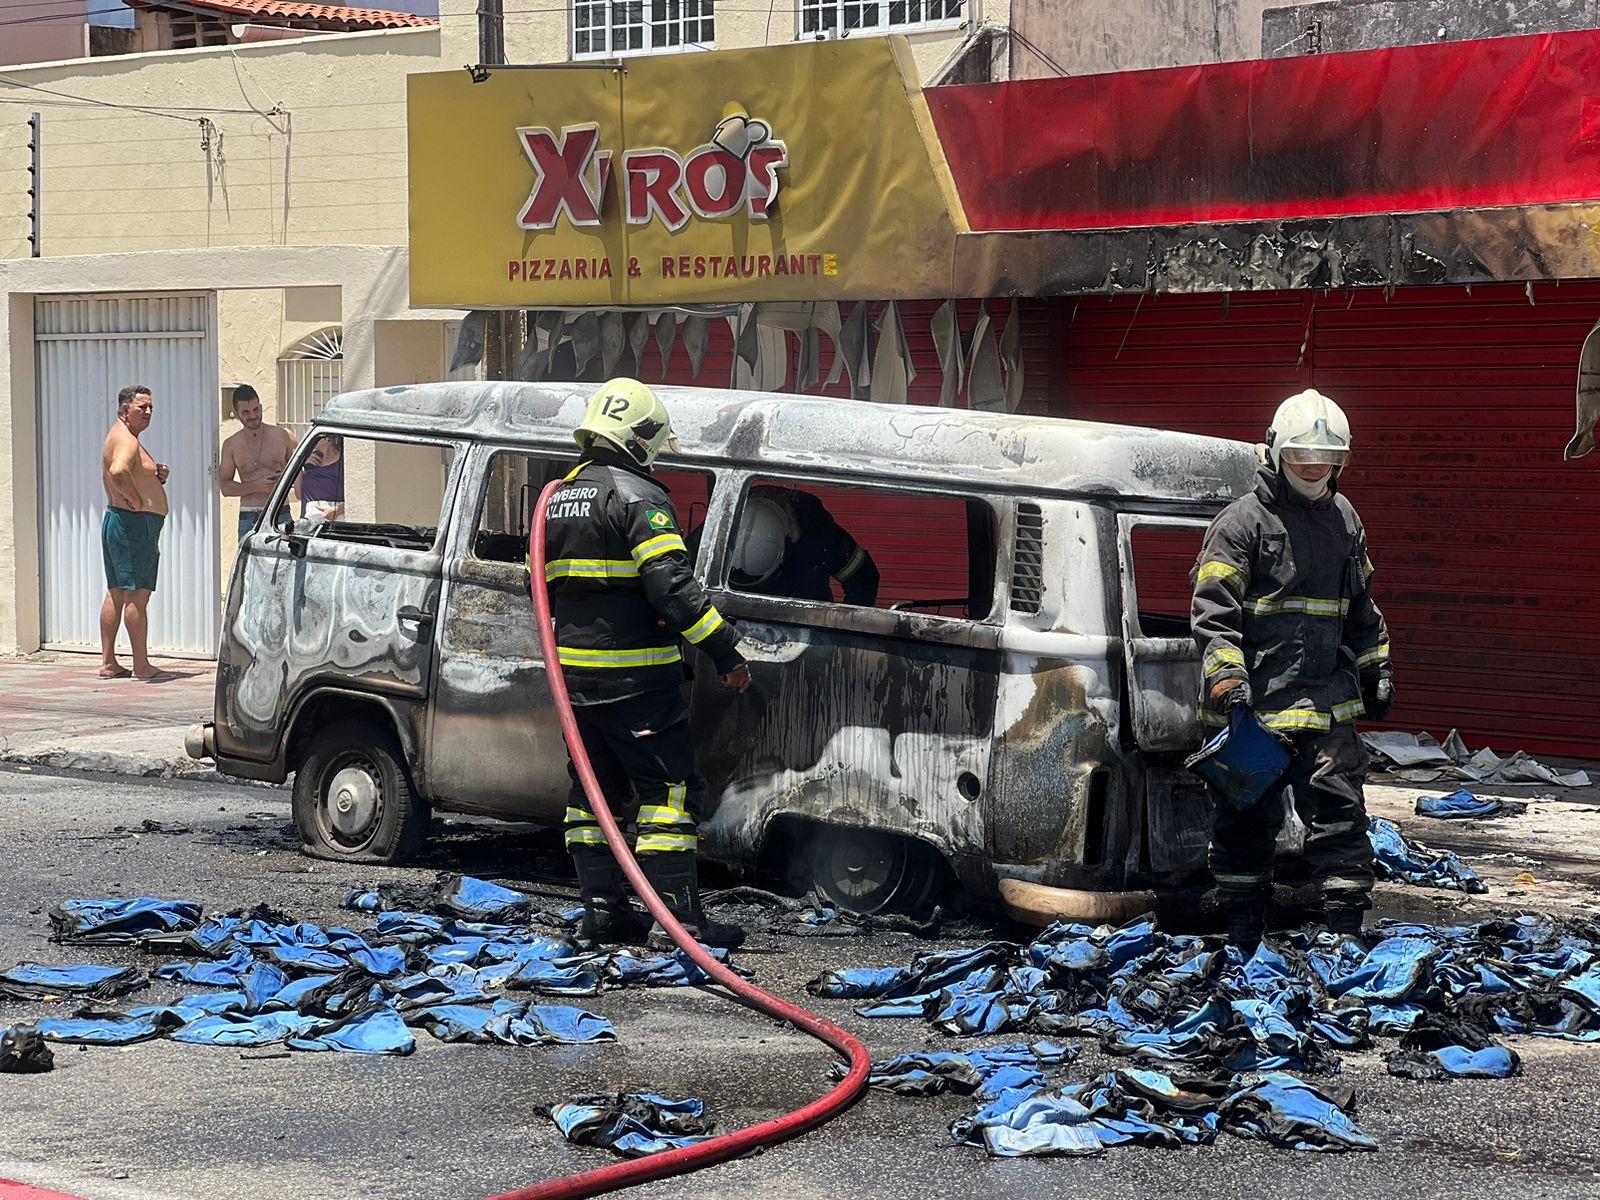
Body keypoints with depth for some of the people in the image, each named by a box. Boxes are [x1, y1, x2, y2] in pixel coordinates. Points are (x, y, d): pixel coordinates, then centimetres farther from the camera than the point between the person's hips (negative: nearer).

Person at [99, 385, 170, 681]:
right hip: (135, 523, -11)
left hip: (118, 521, 11)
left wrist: (158, 475, 8)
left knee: (116, 594, 11)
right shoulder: (126, 440, -15)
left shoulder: (126, 439, 20)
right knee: (137, 595, -9)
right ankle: (141, 666, -8)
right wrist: (136, 499, -22)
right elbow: (118, 471, -36)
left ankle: (108, 662, 14)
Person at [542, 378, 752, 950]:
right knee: (669, 787, -5)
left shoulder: (559, 499, 14)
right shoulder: (638, 497, -13)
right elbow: (672, 585, -21)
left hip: (576, 668, 8)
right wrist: (725, 650, -19)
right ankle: (677, 918, -8)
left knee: (593, 786, 15)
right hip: (634, 676, -8)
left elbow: (548, 584, 22)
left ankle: (600, 906, 17)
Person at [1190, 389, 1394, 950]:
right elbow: (1212, 608, -10)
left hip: (1329, 702, 4)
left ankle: (1345, 927, 4)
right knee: (1246, 817, 5)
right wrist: (1225, 673, -21)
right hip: (1256, 702, -4)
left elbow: (1362, 609, 27)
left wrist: (1376, 668, 24)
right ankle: (1242, 933, 16)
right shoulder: (1242, 521, -4)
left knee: (1339, 809, -1)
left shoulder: (1344, 520, 16)